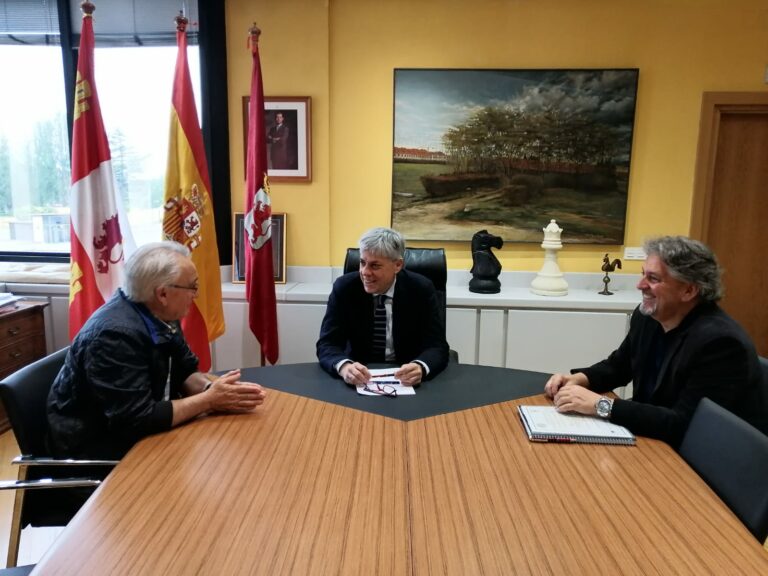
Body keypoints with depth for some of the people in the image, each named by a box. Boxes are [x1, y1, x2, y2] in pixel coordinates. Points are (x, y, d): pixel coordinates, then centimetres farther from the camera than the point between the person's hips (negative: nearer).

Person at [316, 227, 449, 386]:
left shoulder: (421, 289, -10)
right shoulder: (344, 288, -9)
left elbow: (437, 347, -13)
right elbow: (327, 344, -12)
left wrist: (420, 368, -35)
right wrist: (344, 366, -34)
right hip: (360, 378, 0)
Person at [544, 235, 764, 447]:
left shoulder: (721, 342, -25)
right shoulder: (647, 316, -3)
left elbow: (684, 426, -29)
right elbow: (618, 366, 13)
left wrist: (600, 405, -29)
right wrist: (579, 379, -7)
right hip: (651, 441, 6)